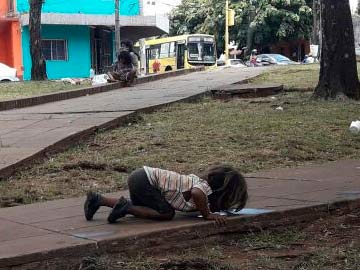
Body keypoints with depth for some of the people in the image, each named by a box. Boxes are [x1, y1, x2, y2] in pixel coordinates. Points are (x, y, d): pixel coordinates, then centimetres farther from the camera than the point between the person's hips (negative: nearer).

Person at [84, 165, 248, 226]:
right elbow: (196, 193, -39)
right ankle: (126, 207, -6)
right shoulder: (206, 188, -14)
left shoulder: (200, 181, 11)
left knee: (140, 208, 26)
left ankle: (98, 200, 22)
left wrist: (209, 209, 18)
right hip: (145, 180, -9)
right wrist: (207, 215, -23)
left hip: (141, 176, 9)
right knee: (166, 213, -8)